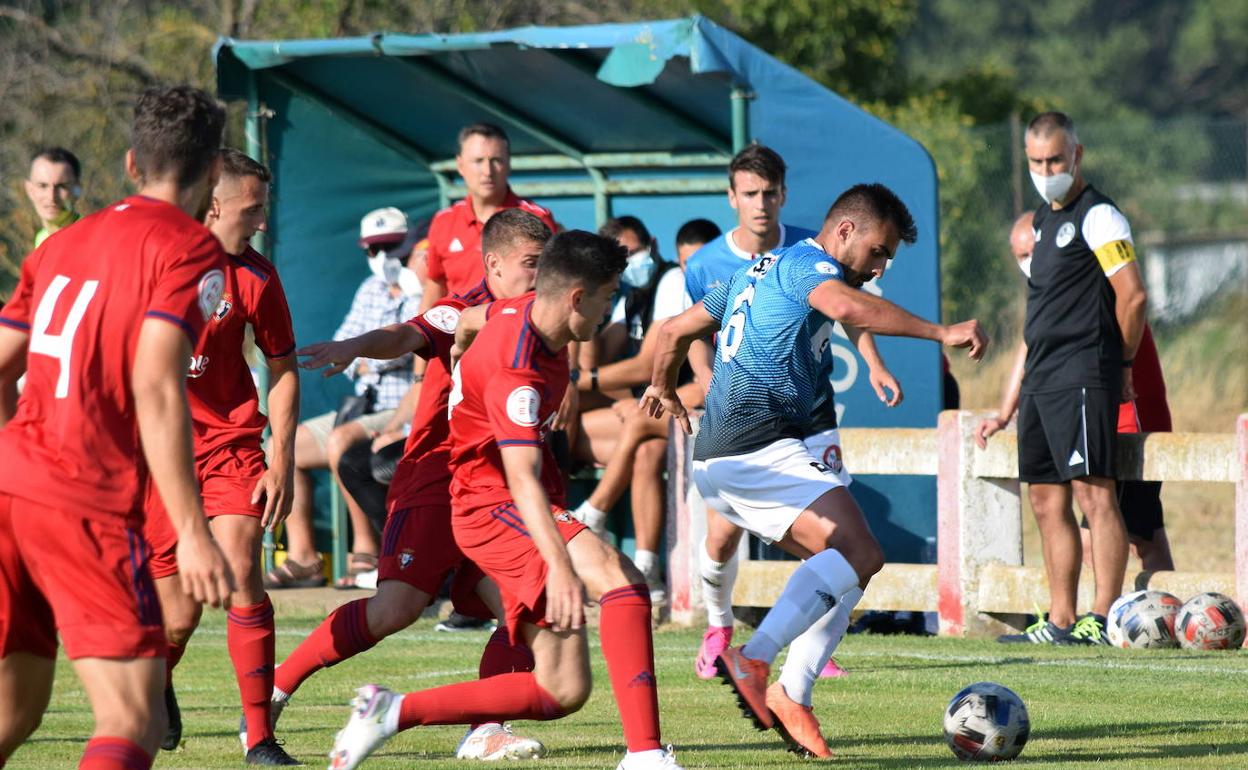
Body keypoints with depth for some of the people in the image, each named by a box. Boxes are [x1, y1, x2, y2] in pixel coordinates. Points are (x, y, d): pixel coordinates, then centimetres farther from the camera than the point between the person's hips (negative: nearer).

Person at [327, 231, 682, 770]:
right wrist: (560, 566, -49)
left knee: (562, 691, 3)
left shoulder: (530, 315, 4)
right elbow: (522, 478, -37)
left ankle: (392, 711, 10)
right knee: (619, 579, -32)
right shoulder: (515, 369, -25)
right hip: (492, 505, -10)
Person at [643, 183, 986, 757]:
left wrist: (663, 388, 53)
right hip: (763, 447, -10)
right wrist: (942, 333, -31)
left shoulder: (760, 272, 25)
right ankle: (754, 659, -32)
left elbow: (676, 330, 35)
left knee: (845, 563, 11)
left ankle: (791, 698, 1)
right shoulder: (809, 265, -4)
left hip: (719, 459, 10)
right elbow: (848, 308, -28)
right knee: (860, 555, -22)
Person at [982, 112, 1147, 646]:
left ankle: (1104, 617, -13)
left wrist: (1119, 363, -2)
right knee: (1047, 500, 8)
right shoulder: (1044, 220, 19)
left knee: (1093, 493, -11)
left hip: (1082, 378, -9)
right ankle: (1061, 622, 12)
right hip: (1041, 380, 9)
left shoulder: (1098, 216, -9)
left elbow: (1132, 296, -13)